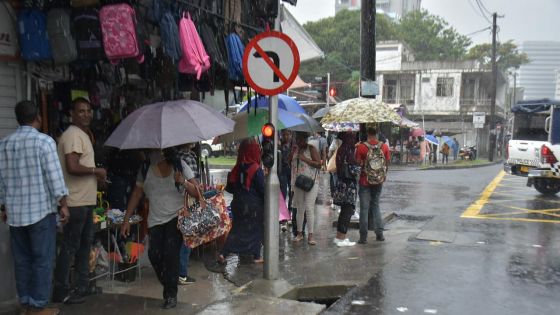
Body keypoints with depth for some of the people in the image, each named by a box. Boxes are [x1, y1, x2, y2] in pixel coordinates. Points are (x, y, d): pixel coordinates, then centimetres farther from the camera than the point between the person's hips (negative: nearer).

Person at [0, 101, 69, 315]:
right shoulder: (44, 141, -9)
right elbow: (54, 176, -12)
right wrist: (63, 204, -6)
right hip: (41, 209, -5)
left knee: (22, 259, 12)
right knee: (42, 259, 2)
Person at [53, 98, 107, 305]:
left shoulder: (83, 134, 16)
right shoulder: (73, 135, -16)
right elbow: (72, 167, -27)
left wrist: (95, 176, 8)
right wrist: (96, 170, -13)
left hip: (86, 200, 10)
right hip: (76, 202, -10)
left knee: (85, 243, 16)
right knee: (70, 247, -3)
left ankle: (82, 286, 26)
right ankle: (61, 291, 5)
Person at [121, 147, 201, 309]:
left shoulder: (180, 166, -5)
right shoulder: (145, 169, 1)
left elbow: (195, 193, -4)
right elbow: (136, 194, 7)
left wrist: (183, 182, -24)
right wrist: (126, 220, 6)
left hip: (176, 217, -3)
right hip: (156, 220, 3)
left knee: (171, 253, -17)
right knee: (154, 255, -9)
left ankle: (171, 295, -3)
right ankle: (168, 286, 17)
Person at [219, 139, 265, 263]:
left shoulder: (237, 168, -2)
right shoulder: (257, 170, -17)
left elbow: (230, 187, 4)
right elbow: (262, 189, -15)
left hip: (239, 204, 5)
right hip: (254, 206, -5)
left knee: (237, 229, 15)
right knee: (257, 230, 12)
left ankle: (224, 254, 7)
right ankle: (256, 256, 19)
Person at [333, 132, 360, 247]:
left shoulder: (341, 150, 7)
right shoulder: (349, 152, -17)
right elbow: (352, 170, -20)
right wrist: (360, 168, -1)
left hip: (341, 183, 8)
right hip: (349, 184, -8)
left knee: (344, 211, 17)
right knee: (348, 212, -1)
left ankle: (338, 237, 23)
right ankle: (342, 239, 2)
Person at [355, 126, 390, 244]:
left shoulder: (361, 147, -12)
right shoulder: (384, 146, -2)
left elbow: (358, 163, -12)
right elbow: (387, 163, 3)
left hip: (365, 181, -3)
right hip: (378, 181, 3)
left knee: (364, 208, 3)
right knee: (375, 205, 17)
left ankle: (363, 237, 4)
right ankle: (379, 233, 13)